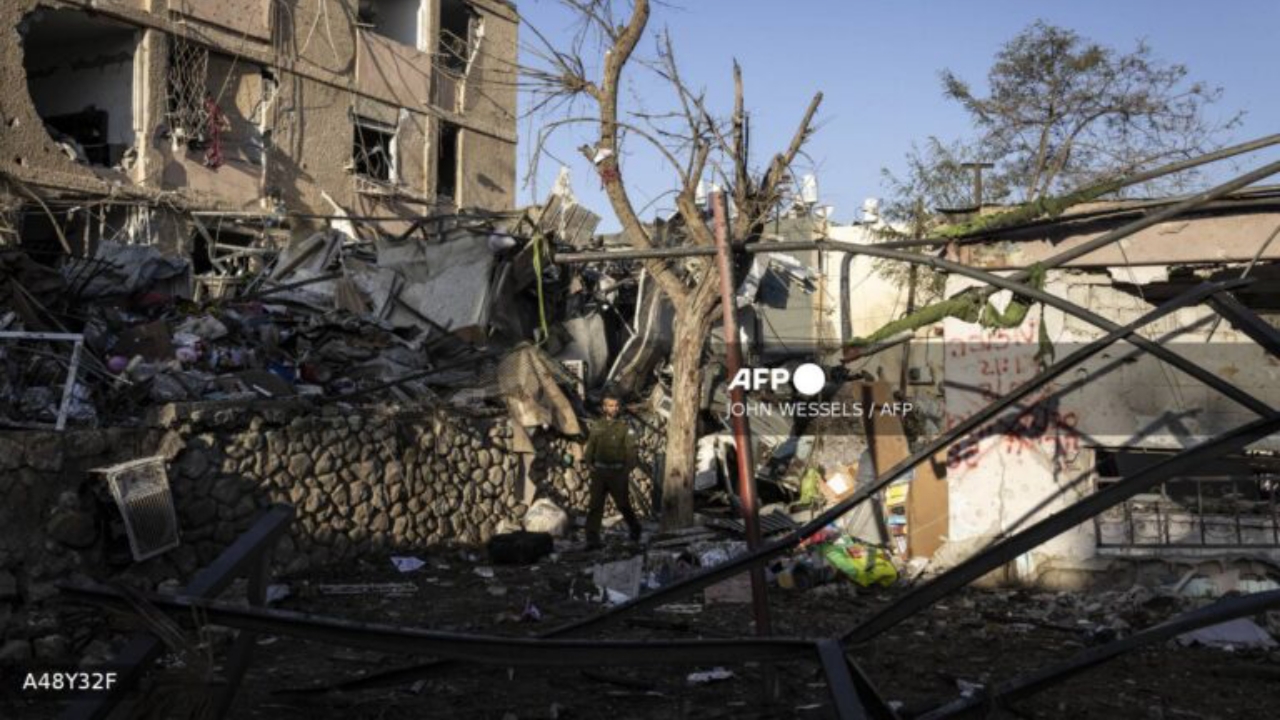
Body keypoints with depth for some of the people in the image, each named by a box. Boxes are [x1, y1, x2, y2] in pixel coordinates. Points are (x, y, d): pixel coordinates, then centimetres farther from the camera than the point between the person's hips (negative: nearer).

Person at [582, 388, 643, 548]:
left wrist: (627, 469, -17)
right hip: (599, 471, 2)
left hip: (618, 472, -2)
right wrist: (588, 462, -5)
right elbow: (591, 446, 11)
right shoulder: (597, 426, 9)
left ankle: (635, 529, 33)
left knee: (623, 504, 8)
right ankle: (592, 540, -1)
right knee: (595, 506, -3)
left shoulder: (625, 427, -1)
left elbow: (630, 450, -5)